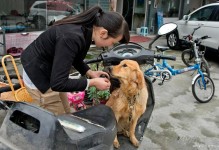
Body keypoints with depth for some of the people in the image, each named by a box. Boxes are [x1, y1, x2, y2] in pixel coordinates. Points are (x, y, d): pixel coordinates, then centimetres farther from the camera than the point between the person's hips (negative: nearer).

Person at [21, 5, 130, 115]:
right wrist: (92, 82, -24)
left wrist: (89, 72, -3)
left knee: (65, 113, 19)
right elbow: (58, 83, -33)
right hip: (38, 76, -8)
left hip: (51, 71, 9)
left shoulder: (86, 29, -8)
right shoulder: (72, 37, -35)